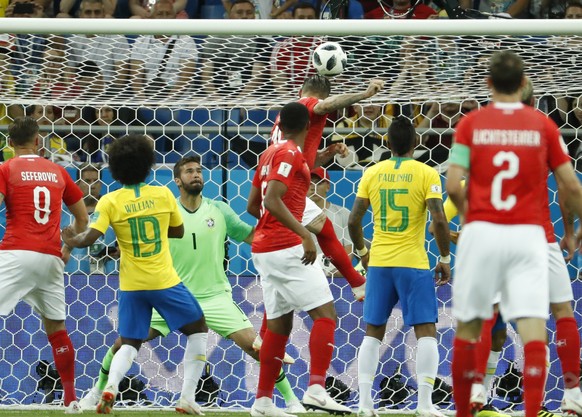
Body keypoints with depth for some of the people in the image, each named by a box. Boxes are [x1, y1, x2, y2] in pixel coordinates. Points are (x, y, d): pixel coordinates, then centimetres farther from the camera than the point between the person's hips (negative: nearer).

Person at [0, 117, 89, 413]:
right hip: (51, 258, 4)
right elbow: (82, 217, 20)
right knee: (56, 327, 16)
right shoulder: (58, 172, 14)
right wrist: (68, 249, 30)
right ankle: (71, 399, 15)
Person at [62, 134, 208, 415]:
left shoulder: (110, 202, -7)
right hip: (164, 281, -1)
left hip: (131, 284, 1)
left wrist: (70, 240, 5)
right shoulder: (163, 195, -3)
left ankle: (111, 386, -17)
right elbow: (178, 231, 11)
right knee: (198, 329, 15)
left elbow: (89, 238, -15)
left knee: (129, 344, 14)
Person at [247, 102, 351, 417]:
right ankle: (316, 389, -23)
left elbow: (253, 205, 23)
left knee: (279, 325, 13)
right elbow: (272, 200, -22)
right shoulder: (291, 154, -9)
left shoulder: (270, 153, 16)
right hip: (286, 248, -9)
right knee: (325, 314, -10)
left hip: (264, 249, 9)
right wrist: (304, 234, -27)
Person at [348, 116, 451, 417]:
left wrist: (362, 251, 22)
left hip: (378, 263, 3)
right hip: (413, 264, -3)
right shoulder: (426, 174, -6)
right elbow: (439, 220, -14)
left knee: (373, 333, 11)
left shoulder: (372, 174, 4)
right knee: (426, 332, 0)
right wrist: (445, 259, -2)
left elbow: (353, 220, 5)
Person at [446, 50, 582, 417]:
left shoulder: (471, 124, 2)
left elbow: (454, 186, -4)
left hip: (482, 232, 1)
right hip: (528, 233, -1)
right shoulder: (543, 125, 3)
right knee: (533, 327, -6)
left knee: (468, 327, 12)